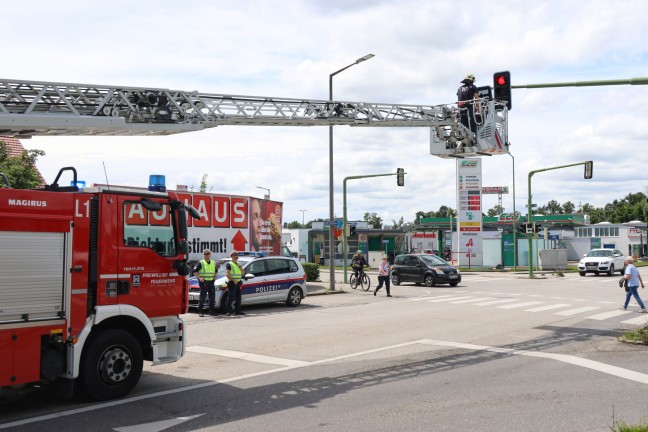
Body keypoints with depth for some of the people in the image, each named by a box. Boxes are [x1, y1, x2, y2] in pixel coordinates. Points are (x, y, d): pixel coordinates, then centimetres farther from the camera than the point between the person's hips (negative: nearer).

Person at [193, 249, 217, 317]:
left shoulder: (213, 263, 15)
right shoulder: (201, 263, -3)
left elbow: (215, 271, 29)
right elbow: (194, 271, -7)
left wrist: (215, 276, 9)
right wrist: (199, 278, -18)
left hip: (211, 282, 6)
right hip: (203, 282, -6)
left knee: (212, 296, 8)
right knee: (202, 296, -7)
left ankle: (211, 311, 18)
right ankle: (200, 311, -3)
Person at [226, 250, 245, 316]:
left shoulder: (238, 264, 17)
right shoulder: (229, 264, -6)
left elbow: (243, 273, 12)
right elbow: (227, 274, -15)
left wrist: (240, 266, -3)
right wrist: (234, 280, -20)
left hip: (238, 283, 8)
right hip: (232, 283, -8)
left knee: (238, 297, 11)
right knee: (230, 297, -8)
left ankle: (237, 310, 18)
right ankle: (229, 311, -6)